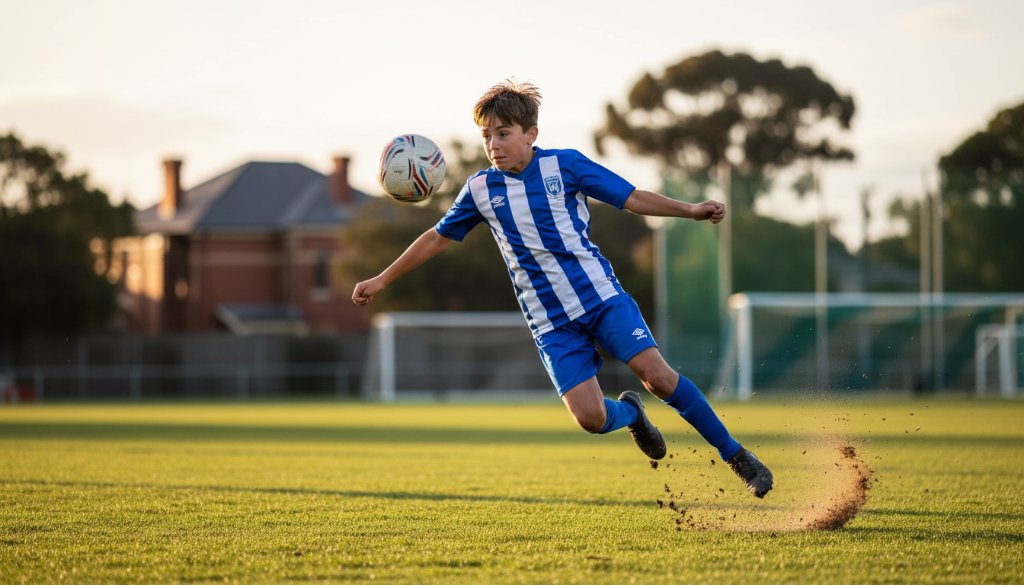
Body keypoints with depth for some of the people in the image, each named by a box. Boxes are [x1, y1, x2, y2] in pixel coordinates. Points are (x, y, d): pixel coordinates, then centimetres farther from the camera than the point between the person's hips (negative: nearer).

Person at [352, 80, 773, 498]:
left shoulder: (564, 165, -3)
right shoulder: (481, 189, 5)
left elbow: (631, 198, -1)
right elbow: (438, 238, 16)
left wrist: (691, 210, -13)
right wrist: (381, 280, 17)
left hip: (601, 295, -2)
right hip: (550, 322, 2)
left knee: (657, 375, -18)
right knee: (590, 417, -16)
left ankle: (734, 454, -2)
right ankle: (630, 412, 21)